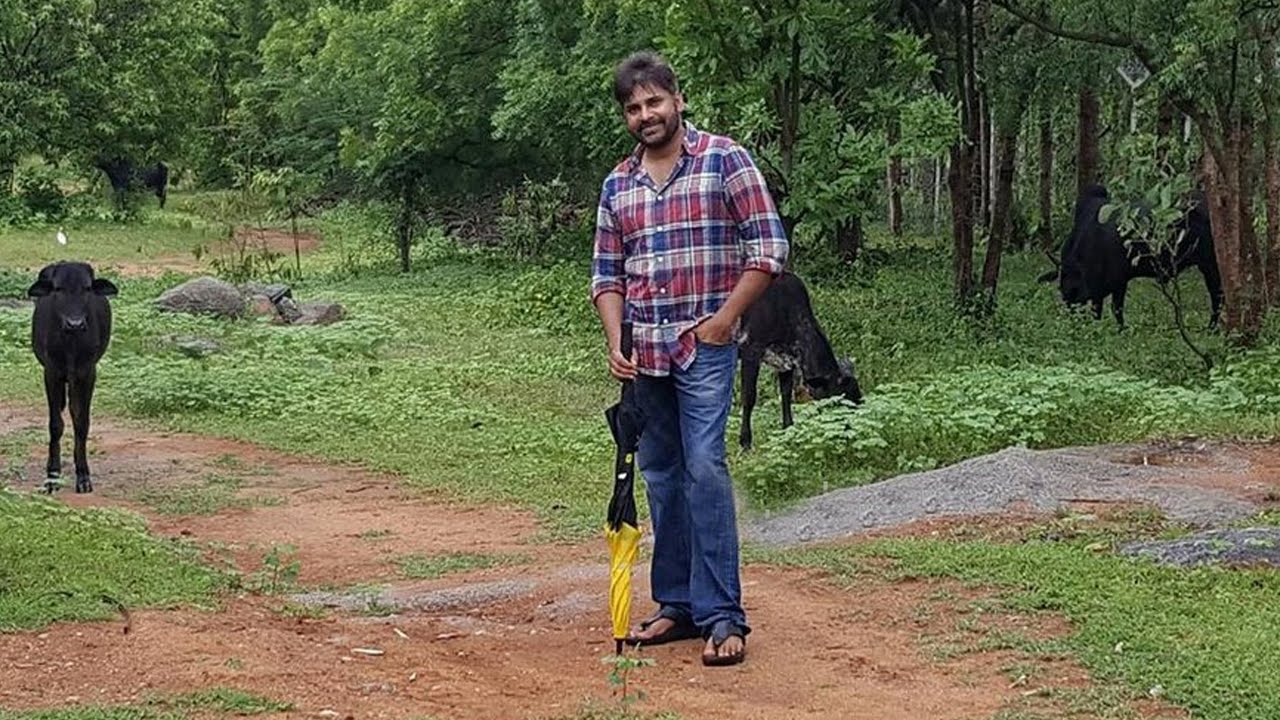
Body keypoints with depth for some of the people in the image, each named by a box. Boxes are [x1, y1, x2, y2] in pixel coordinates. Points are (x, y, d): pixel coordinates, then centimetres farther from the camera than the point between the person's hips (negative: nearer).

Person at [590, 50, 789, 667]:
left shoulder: (725, 160, -3)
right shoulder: (617, 186, 12)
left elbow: (768, 248, -6)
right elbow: (606, 274, 15)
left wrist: (724, 317, -11)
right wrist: (616, 342, 0)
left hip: (704, 346, -5)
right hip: (643, 354, 6)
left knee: (704, 468, -14)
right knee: (660, 477, 9)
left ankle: (722, 616, -13)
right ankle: (677, 605, 17)